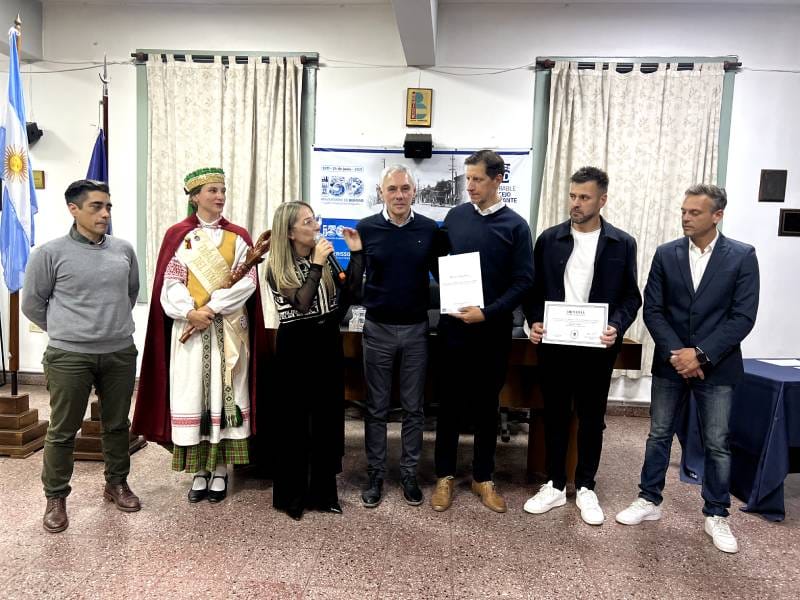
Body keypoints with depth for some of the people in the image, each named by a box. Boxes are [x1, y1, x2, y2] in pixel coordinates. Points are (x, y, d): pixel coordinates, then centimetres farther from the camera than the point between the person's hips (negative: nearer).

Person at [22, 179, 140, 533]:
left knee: (117, 424, 14)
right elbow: (32, 304, 3)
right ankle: (56, 497, 23)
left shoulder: (124, 250, 4)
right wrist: (66, 331, 9)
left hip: (120, 353, 3)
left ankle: (117, 483, 32)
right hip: (69, 357, -3)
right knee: (62, 431, 7)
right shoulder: (50, 253, -6)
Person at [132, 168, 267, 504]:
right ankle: (199, 471, 14)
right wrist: (190, 312, -16)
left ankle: (220, 470, 13)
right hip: (189, 326, 0)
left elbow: (246, 282, -5)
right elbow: (170, 283, 0)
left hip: (229, 328, 0)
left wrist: (211, 308, -14)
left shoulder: (238, 237, 5)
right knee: (191, 395, 2)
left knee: (225, 393, 2)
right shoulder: (177, 235, 5)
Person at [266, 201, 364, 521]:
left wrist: (356, 254, -5)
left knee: (327, 418, 11)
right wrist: (316, 265, -23)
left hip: (328, 344, 5)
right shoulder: (277, 268, -9)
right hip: (296, 347, -4)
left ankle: (323, 492, 26)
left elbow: (349, 292, -3)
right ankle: (290, 495, 22)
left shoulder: (326, 259, 3)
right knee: (294, 421, 6)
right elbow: (301, 304, -21)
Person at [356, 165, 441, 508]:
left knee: (413, 408, 11)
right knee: (376, 408, 10)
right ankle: (376, 475, 24)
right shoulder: (366, 228, -3)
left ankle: (409, 474, 25)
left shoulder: (430, 229, -2)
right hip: (377, 329, 0)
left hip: (416, 329, 1)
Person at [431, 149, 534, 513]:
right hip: (453, 326, 2)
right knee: (449, 404, 8)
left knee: (487, 407, 10)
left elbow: (523, 281, -6)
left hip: (493, 331, -1)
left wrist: (487, 313, -15)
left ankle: (483, 478, 25)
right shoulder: (455, 216, 5)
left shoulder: (515, 226, -2)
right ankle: (445, 476, 22)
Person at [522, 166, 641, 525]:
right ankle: (555, 485, 25)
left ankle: (585, 488, 27)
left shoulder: (622, 244, 1)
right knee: (555, 416, 10)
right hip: (554, 344, 1)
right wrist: (534, 322, -11)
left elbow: (631, 296, 2)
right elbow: (534, 288, 5)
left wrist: (617, 327, -16)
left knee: (591, 418, 11)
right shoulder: (549, 239, 3)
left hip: (597, 347, -1)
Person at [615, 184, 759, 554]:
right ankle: (649, 501, 26)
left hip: (717, 366, -2)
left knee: (717, 443, 7)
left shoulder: (742, 256, -5)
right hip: (670, 363, 2)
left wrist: (702, 355, -17)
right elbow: (652, 310, -1)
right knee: (659, 435, 11)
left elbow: (743, 317, -10)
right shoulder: (666, 254, 1)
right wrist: (674, 353, -13)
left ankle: (716, 515, 24)